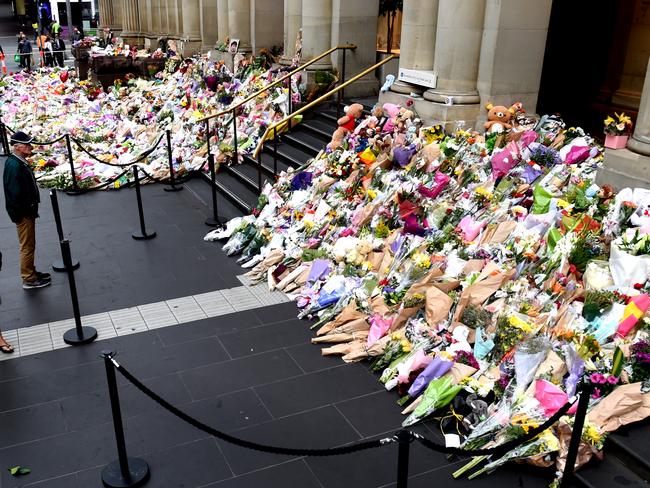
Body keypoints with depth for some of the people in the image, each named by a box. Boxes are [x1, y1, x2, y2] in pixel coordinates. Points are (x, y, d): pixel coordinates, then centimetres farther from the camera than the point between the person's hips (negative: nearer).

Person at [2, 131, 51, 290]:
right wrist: (26, 210, -17)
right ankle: (28, 279, 11)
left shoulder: (19, 162, 8)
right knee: (27, 246, 1)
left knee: (29, 245, 20)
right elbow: (16, 192, -26)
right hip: (23, 213, -10)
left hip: (27, 211, 10)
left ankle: (31, 272, 34)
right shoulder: (14, 166, -23)